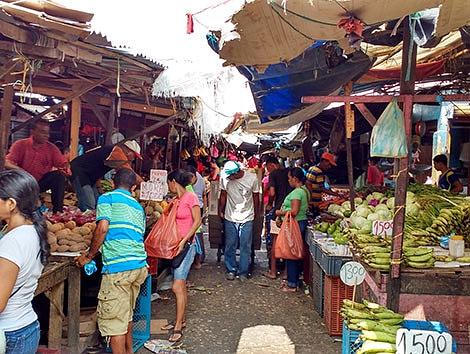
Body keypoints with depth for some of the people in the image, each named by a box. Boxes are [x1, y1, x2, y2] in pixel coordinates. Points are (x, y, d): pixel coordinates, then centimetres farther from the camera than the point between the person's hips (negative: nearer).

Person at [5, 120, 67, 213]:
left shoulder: (51, 148, -3)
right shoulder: (20, 144, -8)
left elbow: (63, 165, -7)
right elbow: (7, 163, -17)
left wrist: (65, 169, -33)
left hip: (41, 183, 1)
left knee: (59, 175, -23)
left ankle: (58, 210, -19)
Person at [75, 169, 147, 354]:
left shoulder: (107, 198, 3)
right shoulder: (138, 206, 21)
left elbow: (103, 228, -11)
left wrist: (88, 256, -1)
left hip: (118, 266, -7)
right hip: (140, 265, 7)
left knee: (114, 321, 1)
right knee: (126, 315, 22)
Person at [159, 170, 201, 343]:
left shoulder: (191, 197, -11)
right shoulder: (175, 199, 11)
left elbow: (197, 221, -14)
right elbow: (170, 220, 13)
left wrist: (184, 241, -17)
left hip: (187, 244, -8)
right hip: (175, 244, 8)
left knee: (177, 286, -10)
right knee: (181, 285, 15)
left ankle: (178, 327, -3)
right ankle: (181, 320, 25)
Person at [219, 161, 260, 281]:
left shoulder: (252, 178, -13)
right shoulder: (225, 179, -11)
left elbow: (256, 197, 1)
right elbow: (223, 196, 4)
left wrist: (256, 214, 10)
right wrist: (221, 211, 10)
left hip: (247, 218, -1)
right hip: (230, 218, 1)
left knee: (245, 247, 4)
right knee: (230, 246, 7)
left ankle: (243, 272, 17)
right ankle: (231, 270, 23)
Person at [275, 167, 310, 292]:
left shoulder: (297, 192, -18)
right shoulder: (305, 190, 13)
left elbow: (294, 212, -25)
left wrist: (281, 213, -10)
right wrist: (284, 210, 12)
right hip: (302, 222, 10)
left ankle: (292, 284, 7)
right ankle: (295, 280, 25)